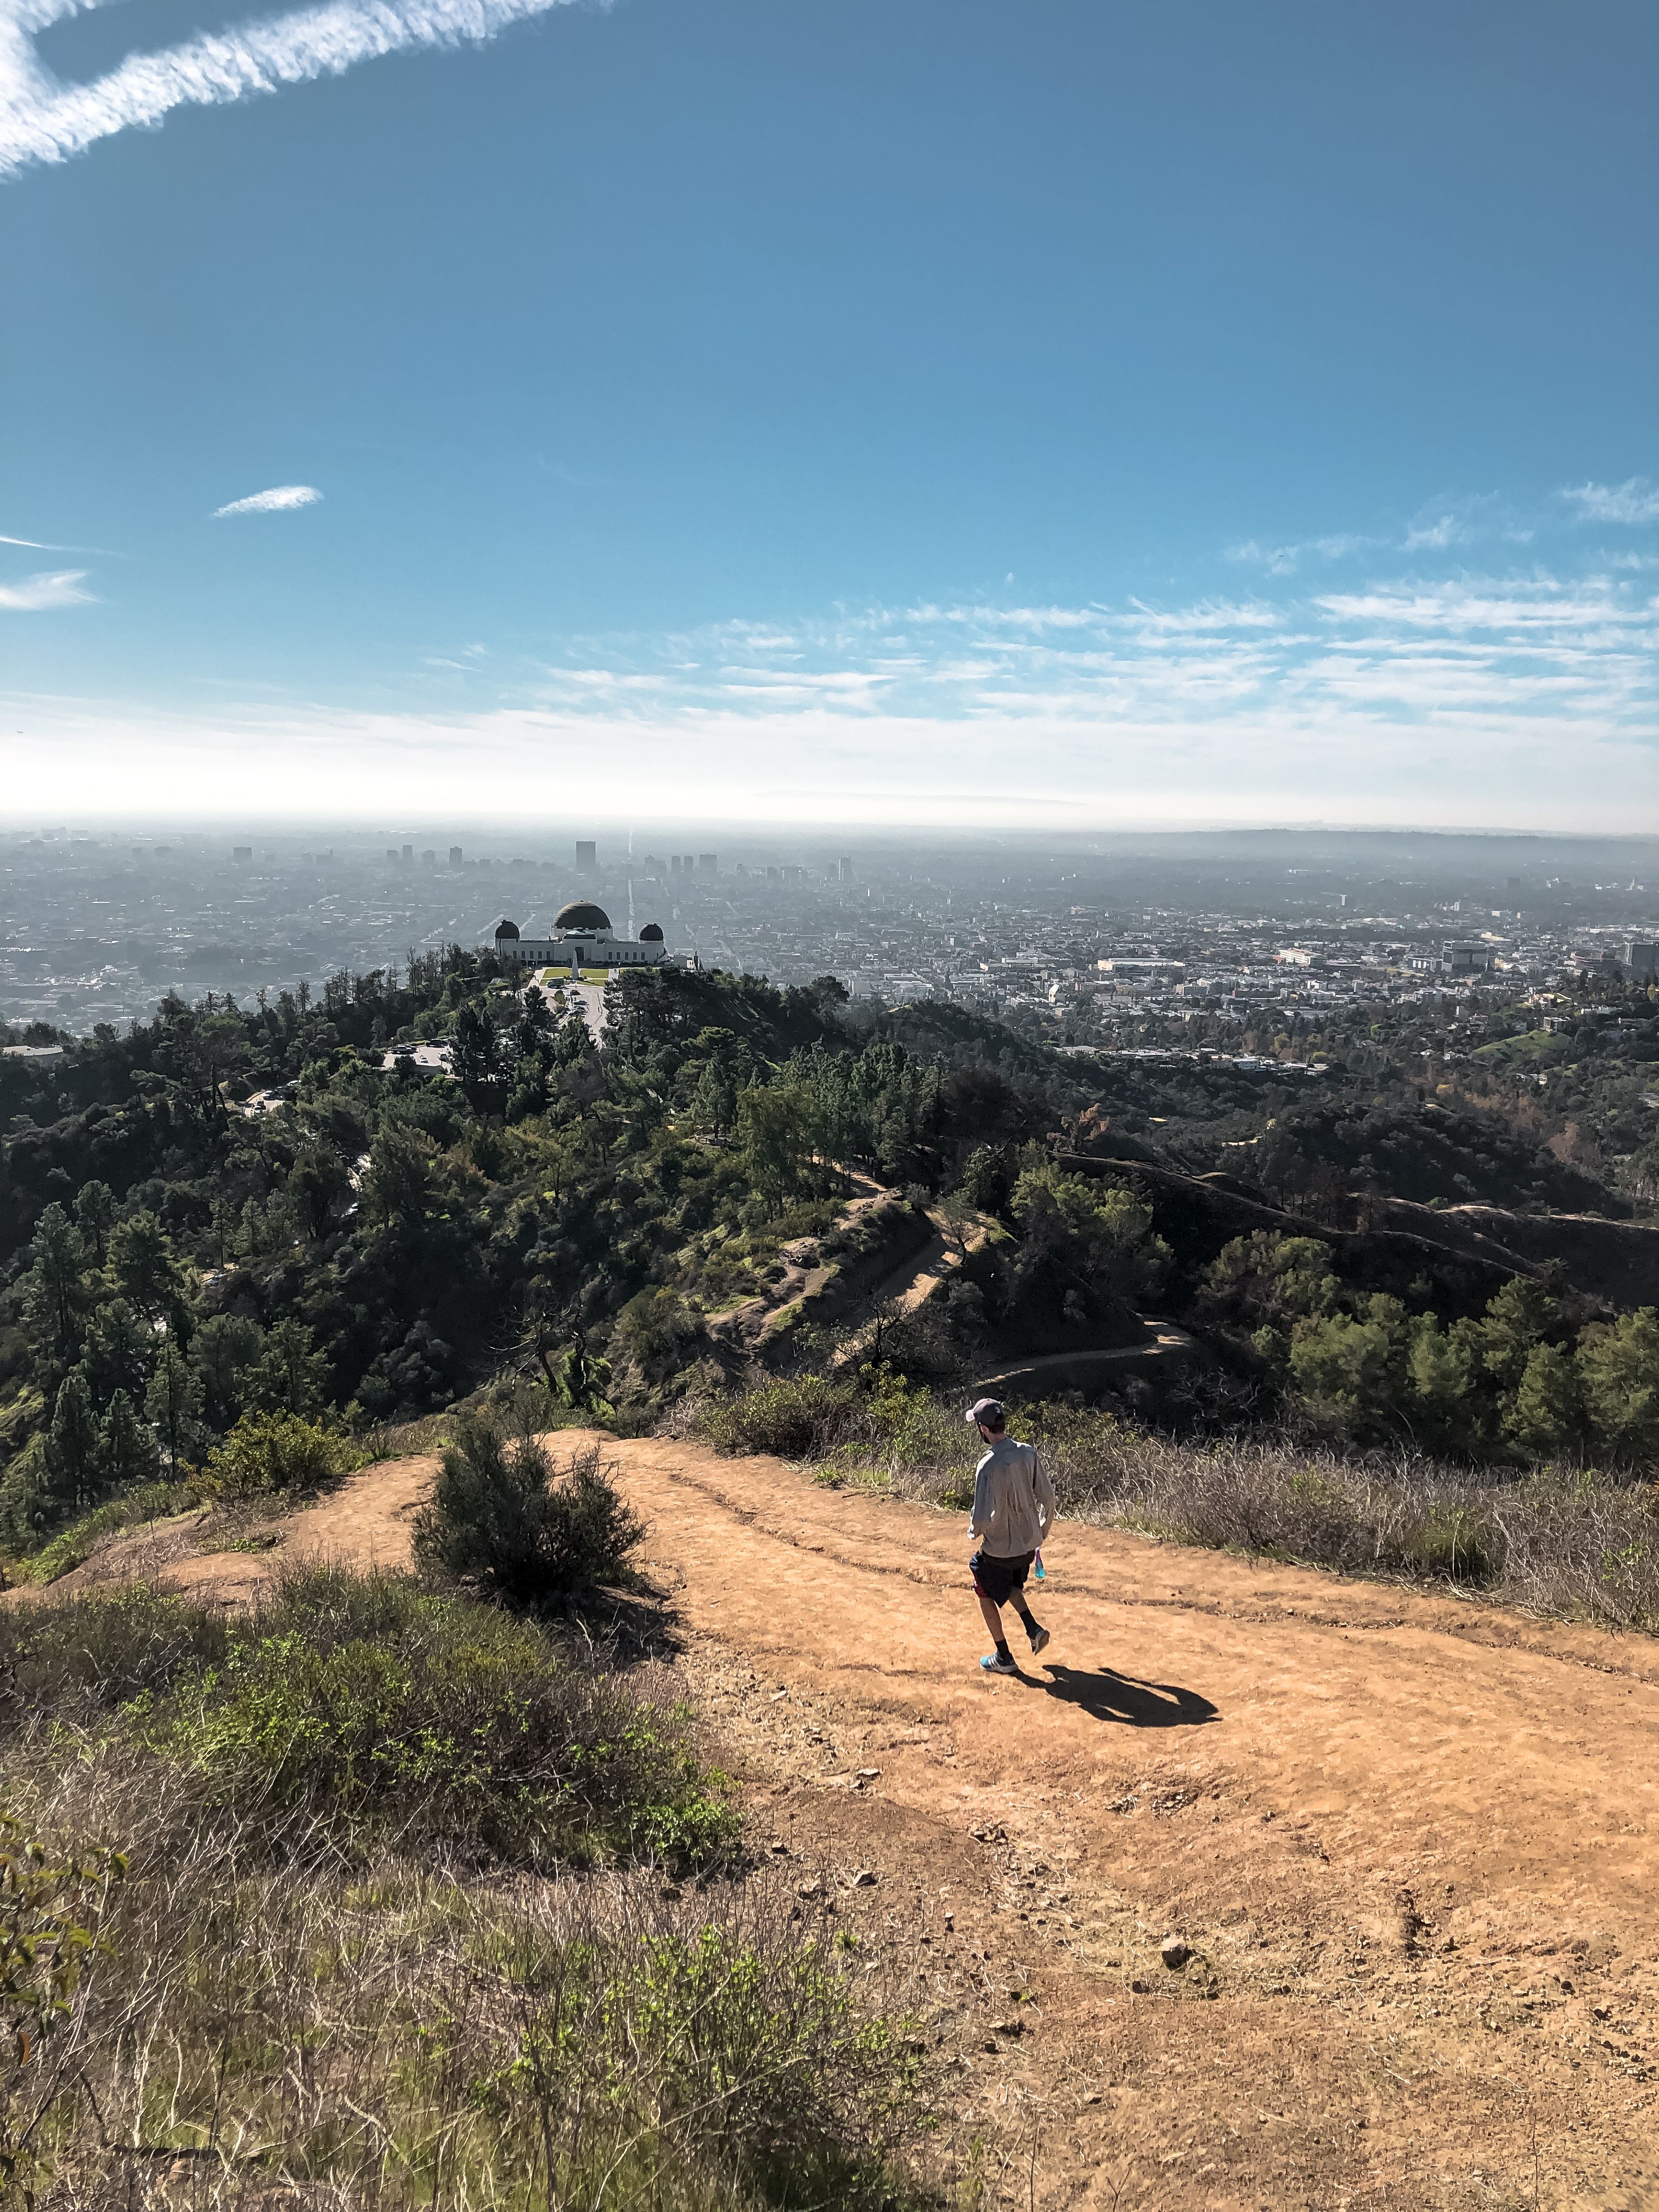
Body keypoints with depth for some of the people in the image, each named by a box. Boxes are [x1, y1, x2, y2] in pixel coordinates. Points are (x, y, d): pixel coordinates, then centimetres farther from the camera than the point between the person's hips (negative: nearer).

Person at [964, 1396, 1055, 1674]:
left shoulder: (989, 1465, -27)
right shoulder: (1029, 1453, -8)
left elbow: (984, 1516, -27)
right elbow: (1047, 1497, 1)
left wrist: (974, 1529, -4)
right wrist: (1042, 1532, 16)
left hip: (1000, 1549, -6)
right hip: (1029, 1543, 6)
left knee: (987, 1595, 18)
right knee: (1011, 1585, 33)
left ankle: (1004, 1658, 24)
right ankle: (1033, 1627, 17)